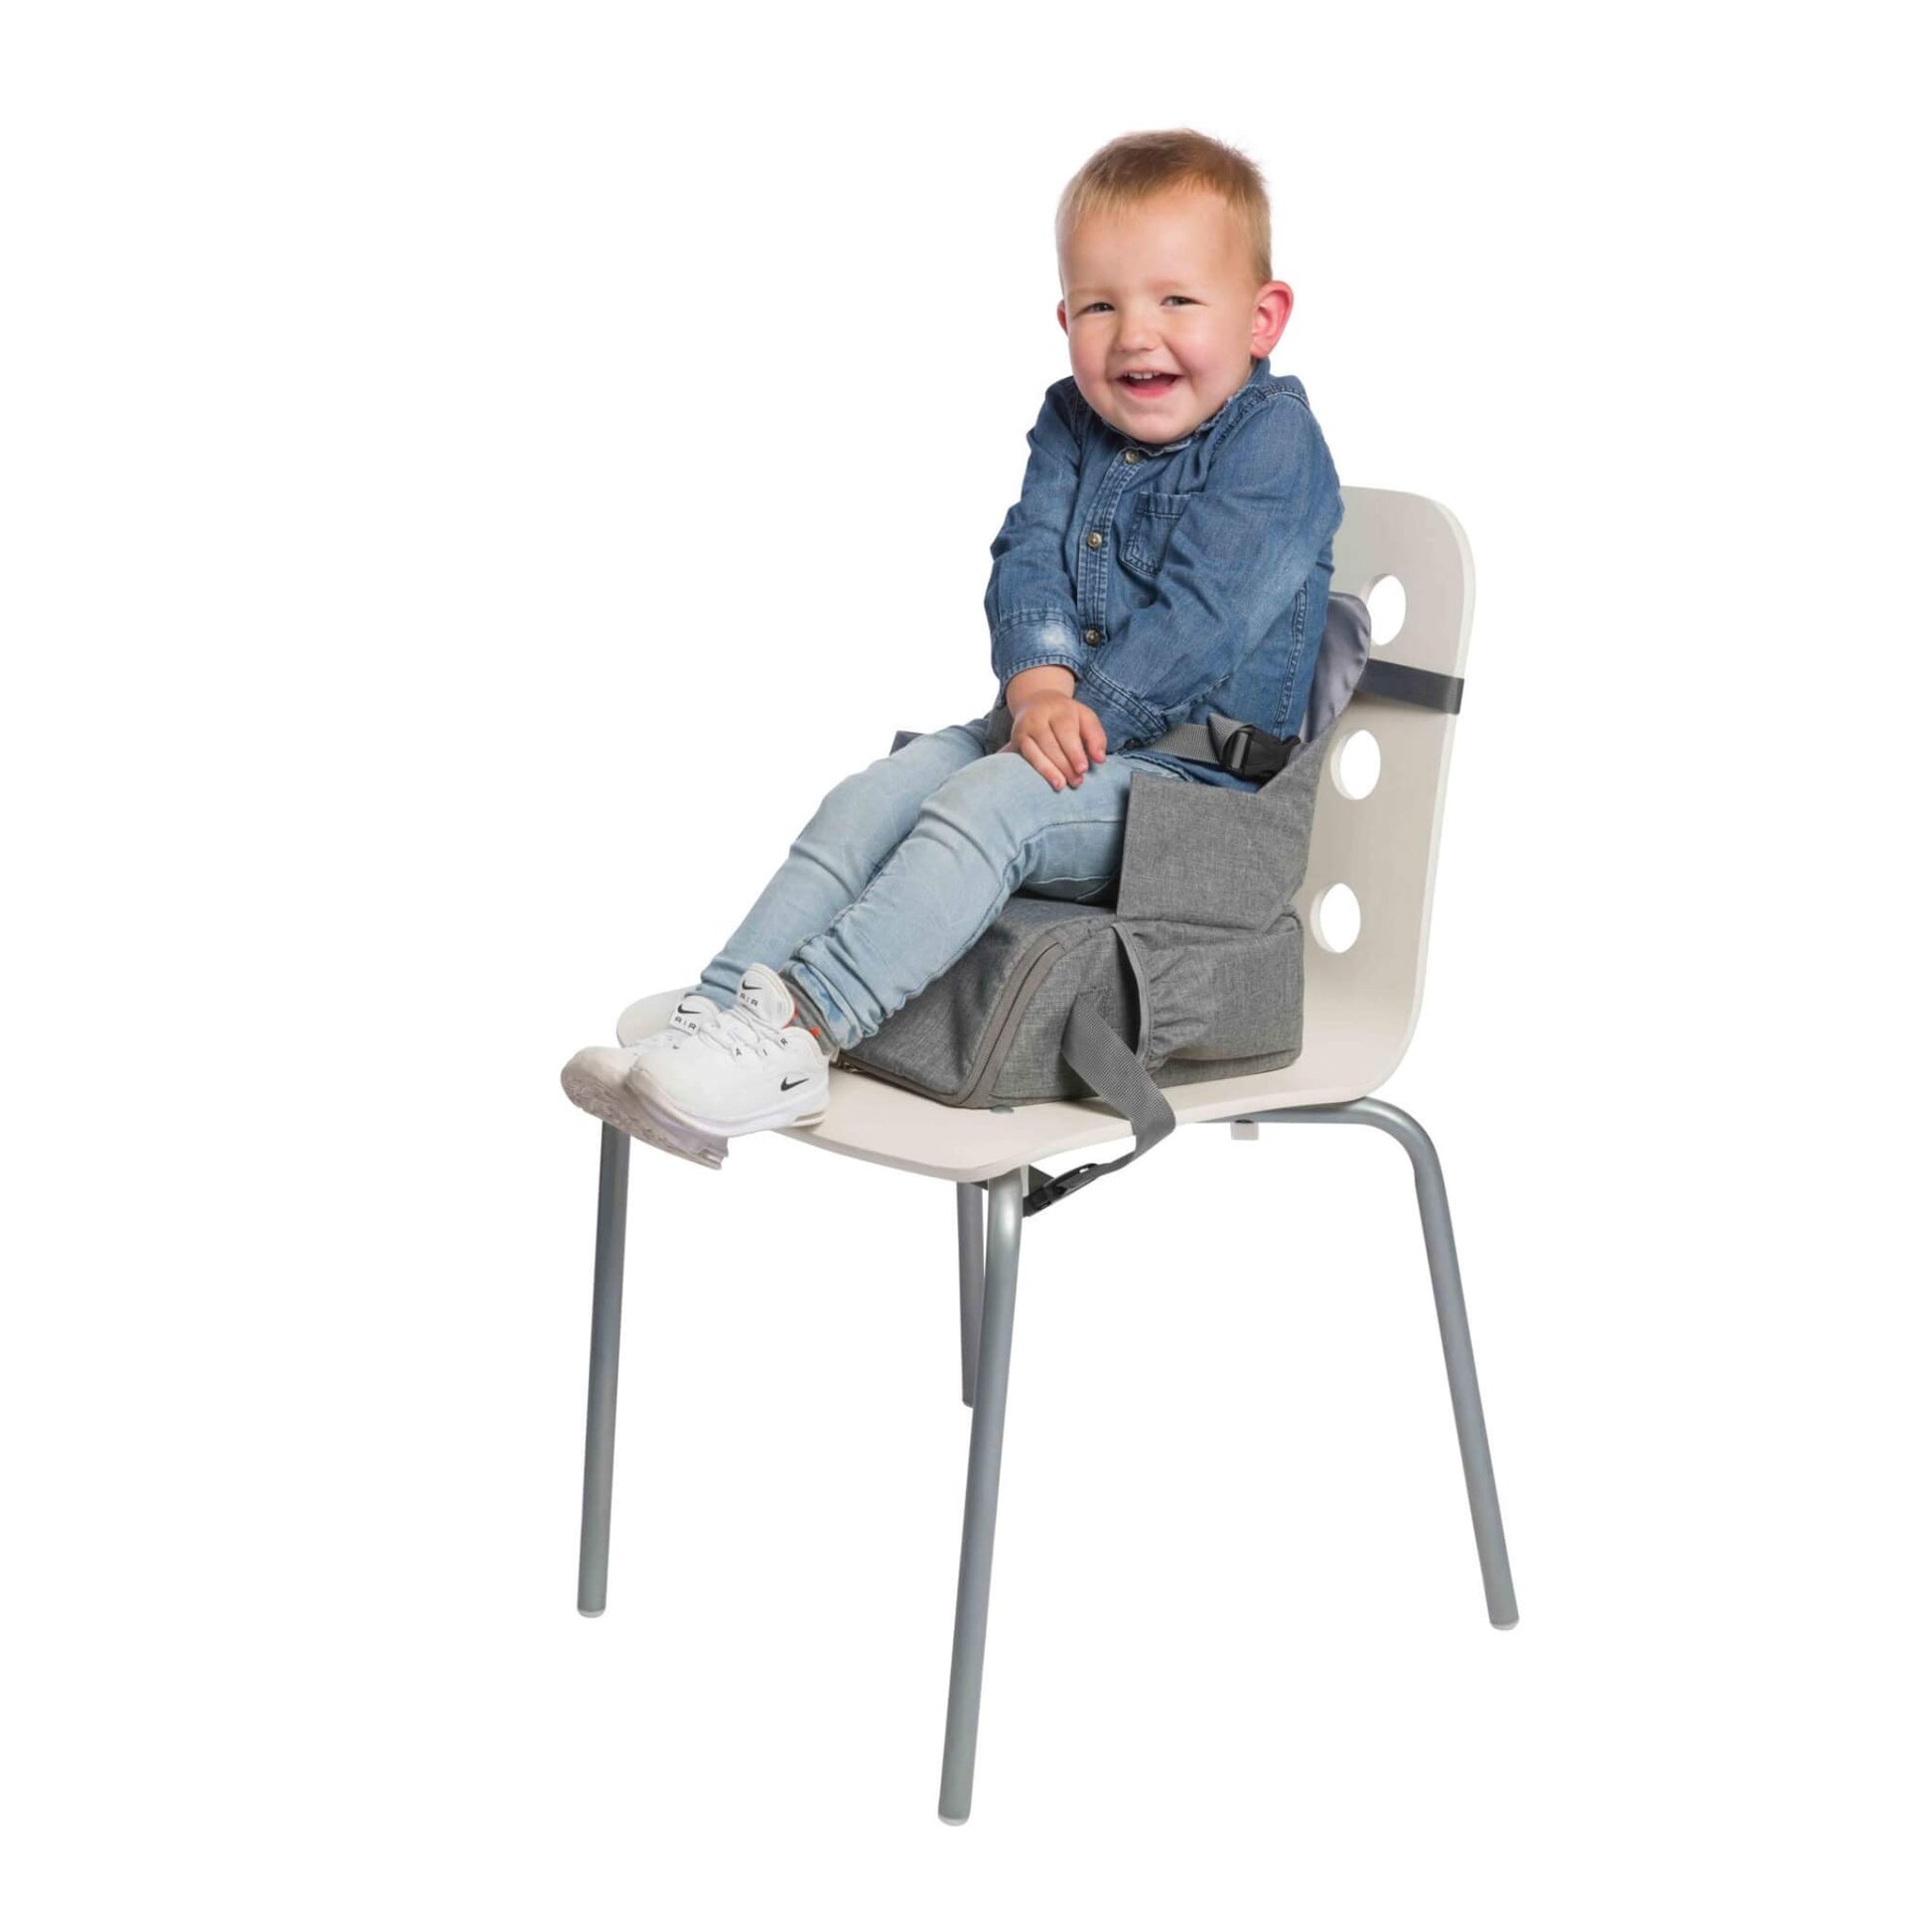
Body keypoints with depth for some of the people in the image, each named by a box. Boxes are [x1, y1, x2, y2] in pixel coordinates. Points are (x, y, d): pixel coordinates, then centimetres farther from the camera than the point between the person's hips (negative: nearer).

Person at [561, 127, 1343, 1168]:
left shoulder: (1273, 437, -10)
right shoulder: (1071, 426, 11)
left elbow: (1200, 618, -19)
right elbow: (1025, 566, -2)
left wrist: (1078, 716, -23)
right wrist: (1040, 687, -23)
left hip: (1194, 771, -7)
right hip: (1057, 732, 7)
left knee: (986, 804, -31)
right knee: (870, 798, -14)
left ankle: (799, 1026, -41)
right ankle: (717, 1011, -25)